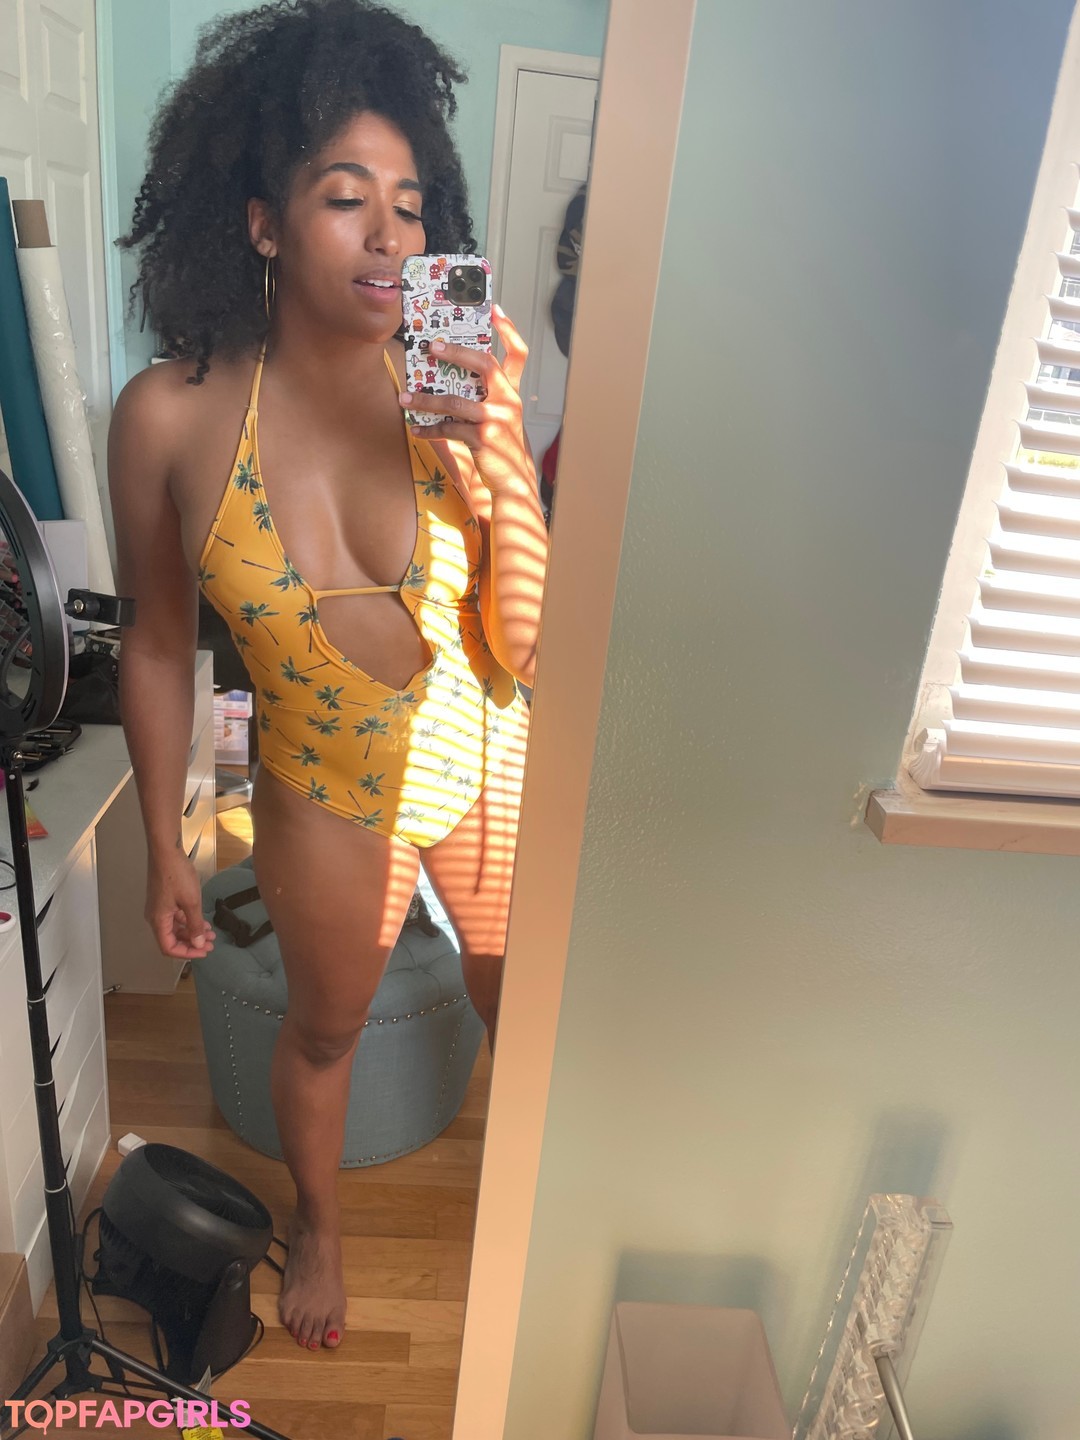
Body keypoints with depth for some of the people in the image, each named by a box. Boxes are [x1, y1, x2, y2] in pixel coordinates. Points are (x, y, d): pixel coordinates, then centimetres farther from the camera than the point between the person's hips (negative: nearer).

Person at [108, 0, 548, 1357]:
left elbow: (530, 653, -15)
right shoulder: (172, 416, -16)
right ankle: (318, 1221, 60)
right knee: (324, 1026, 25)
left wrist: (504, 480, -31)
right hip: (326, 799, 0)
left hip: (490, 768, 1)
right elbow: (158, 646, -5)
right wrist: (166, 849, 2)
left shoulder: (463, 397, -17)